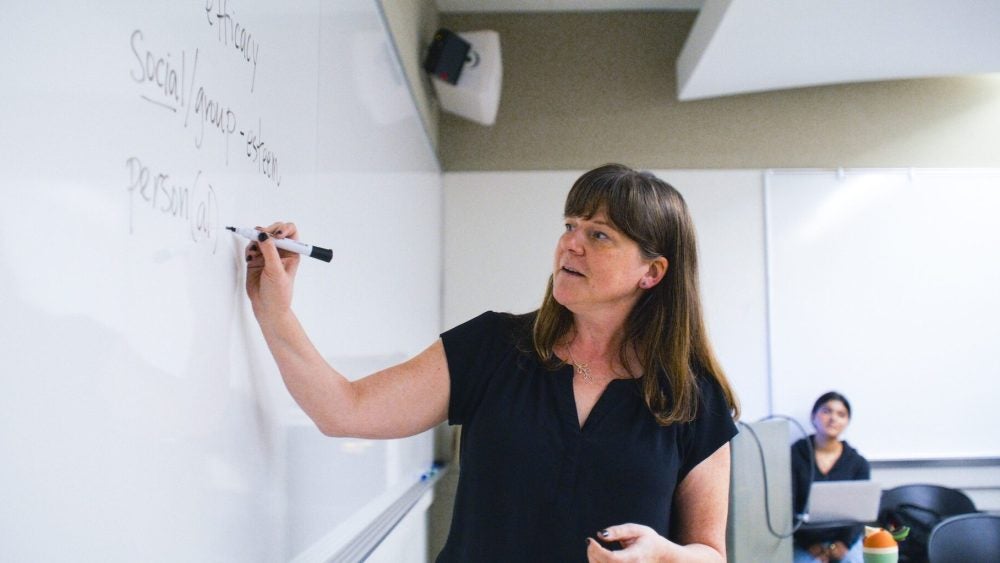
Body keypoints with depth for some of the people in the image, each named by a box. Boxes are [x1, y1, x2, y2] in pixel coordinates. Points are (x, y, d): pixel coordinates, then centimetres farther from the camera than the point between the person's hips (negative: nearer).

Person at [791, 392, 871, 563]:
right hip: (805, 544, -2)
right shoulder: (794, 456, -3)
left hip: (844, 543, 2)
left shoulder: (858, 463, 4)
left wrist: (842, 544, -15)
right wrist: (811, 546, -15)